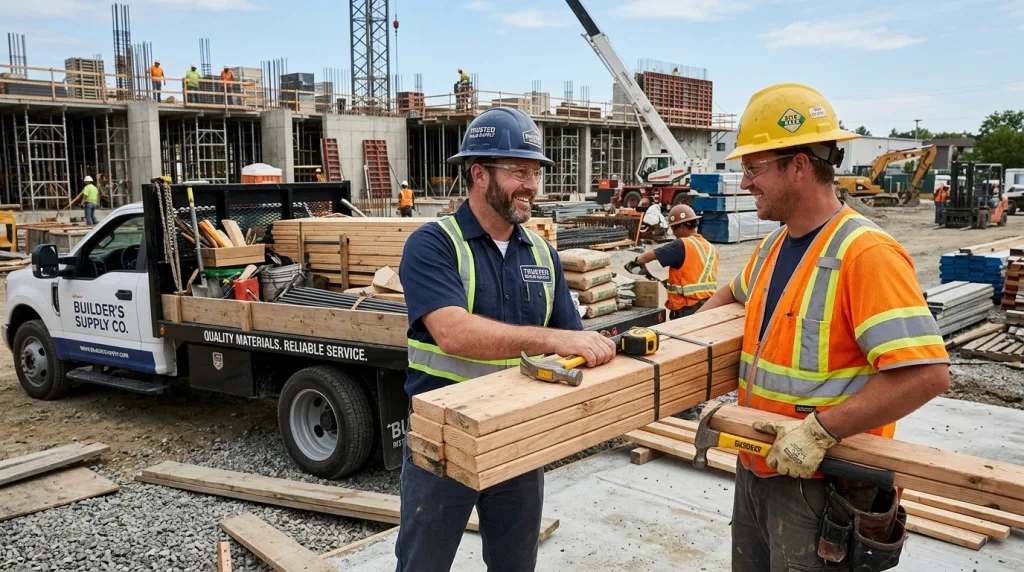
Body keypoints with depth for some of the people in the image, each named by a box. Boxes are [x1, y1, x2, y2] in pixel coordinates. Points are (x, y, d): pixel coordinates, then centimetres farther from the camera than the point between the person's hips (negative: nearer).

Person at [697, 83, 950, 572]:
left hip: (823, 482, -8)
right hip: (757, 468, 8)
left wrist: (821, 430, -27)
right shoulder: (773, 245, 6)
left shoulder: (865, 253, -21)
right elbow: (736, 294, 27)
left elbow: (926, 374, -27)